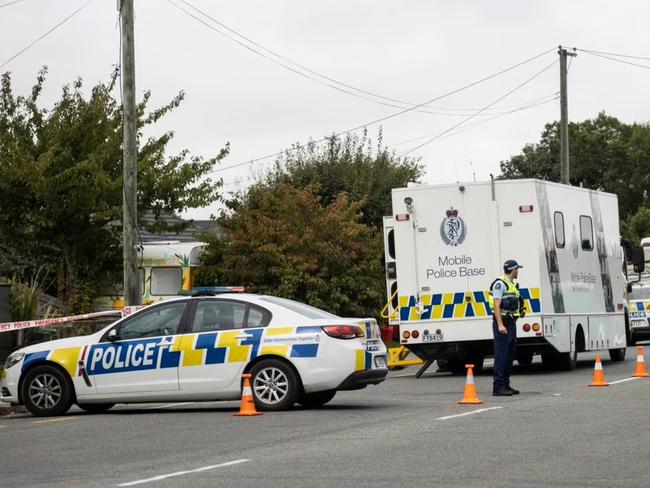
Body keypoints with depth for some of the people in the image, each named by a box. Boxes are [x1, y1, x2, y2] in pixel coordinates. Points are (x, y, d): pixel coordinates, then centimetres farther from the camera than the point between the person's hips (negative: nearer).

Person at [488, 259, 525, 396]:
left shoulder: (513, 285, 18)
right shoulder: (500, 284, -11)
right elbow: (496, 305, -18)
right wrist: (500, 325, -24)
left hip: (511, 323, 10)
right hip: (502, 324, -10)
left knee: (510, 354, 12)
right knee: (501, 355, -9)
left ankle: (506, 384, 19)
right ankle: (498, 387, -9)